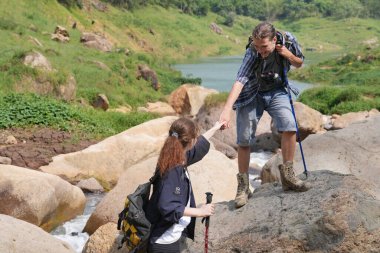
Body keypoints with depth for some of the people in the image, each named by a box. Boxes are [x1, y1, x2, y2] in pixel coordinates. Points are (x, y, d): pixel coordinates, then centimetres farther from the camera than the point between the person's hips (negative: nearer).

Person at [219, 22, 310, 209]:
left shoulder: (288, 40, -18)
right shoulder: (252, 53, -30)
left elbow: (299, 63, 2)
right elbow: (240, 81, -42)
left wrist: (289, 55, -22)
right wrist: (227, 109, -55)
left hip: (276, 91, 3)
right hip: (252, 95, -2)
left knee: (289, 126, -21)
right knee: (244, 140, -4)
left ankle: (287, 176, -5)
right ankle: (243, 187, 12)